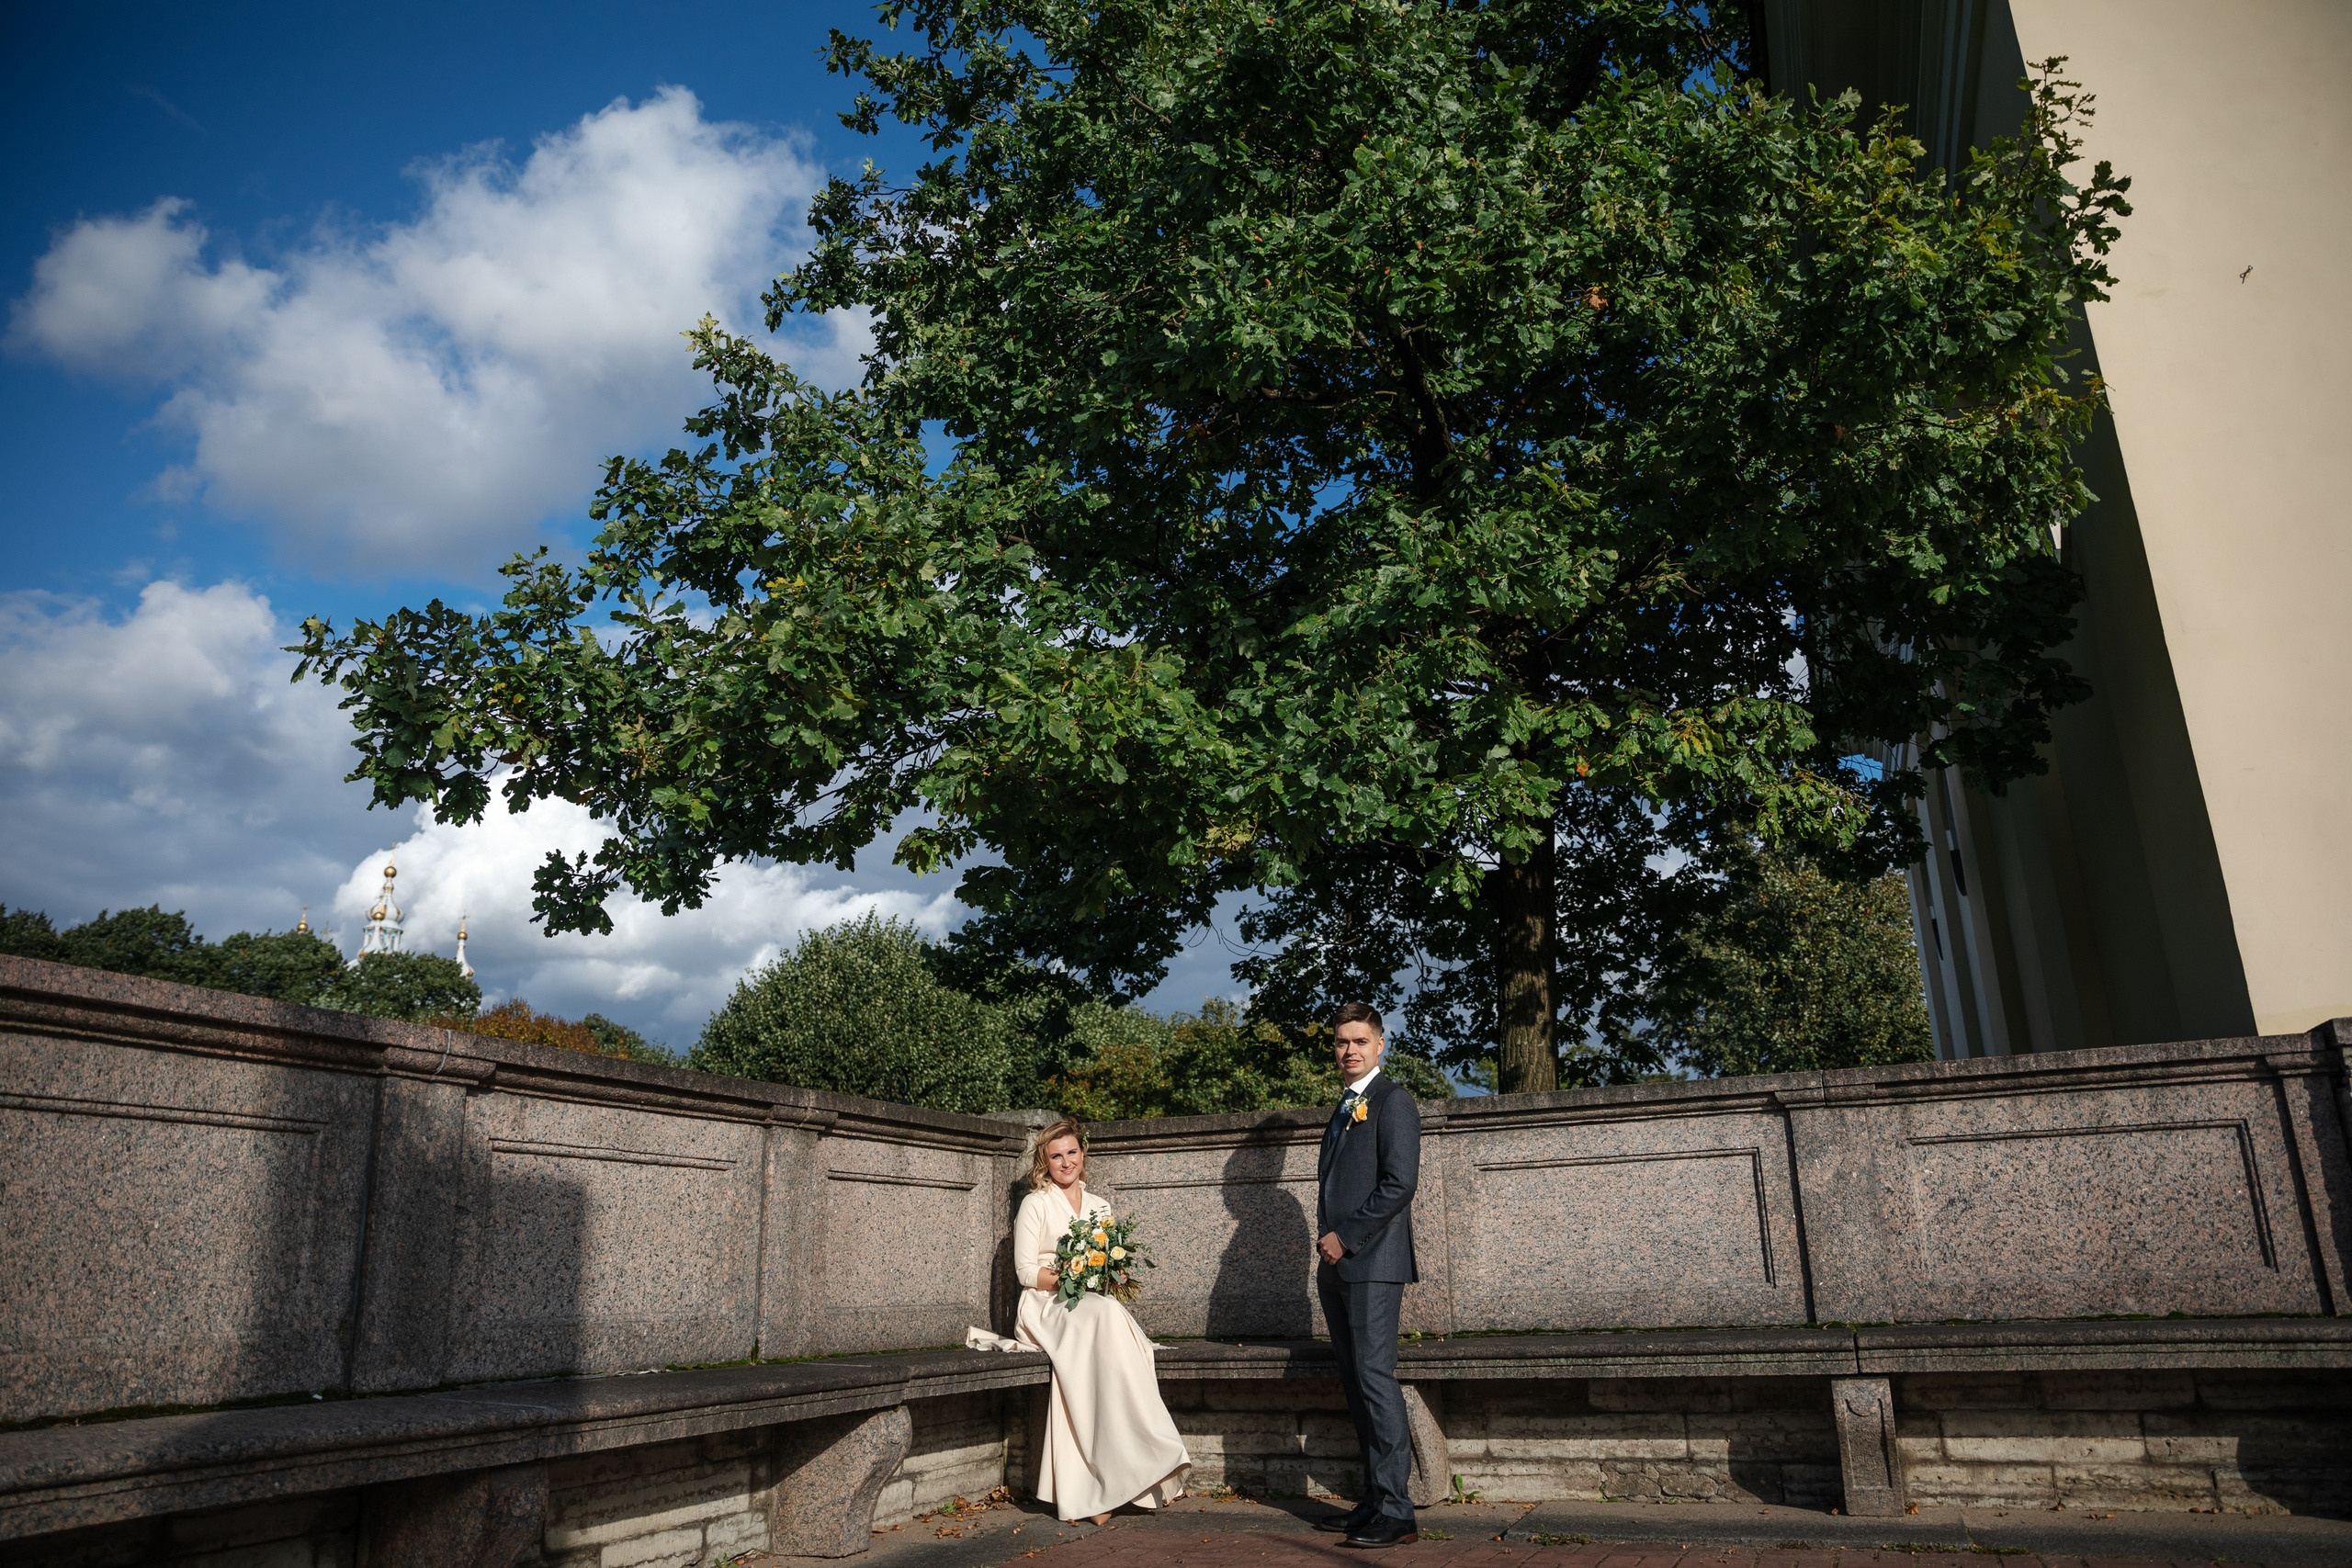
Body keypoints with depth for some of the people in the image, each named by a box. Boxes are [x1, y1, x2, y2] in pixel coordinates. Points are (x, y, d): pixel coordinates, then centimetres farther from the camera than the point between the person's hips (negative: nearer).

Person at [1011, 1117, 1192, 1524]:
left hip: (1096, 1305, 4)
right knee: (1105, 1315, -36)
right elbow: (1027, 1272, -2)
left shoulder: (1099, 1207, 19)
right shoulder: (1036, 1204, 5)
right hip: (1046, 1308, -4)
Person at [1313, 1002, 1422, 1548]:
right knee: (1355, 1384, 9)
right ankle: (1372, 1502, 16)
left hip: (1372, 1261, -9)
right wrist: (1328, 1244, 8)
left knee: (1375, 1379, -9)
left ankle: (1395, 1512, -5)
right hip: (1338, 1264, 9)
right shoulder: (1343, 1109, 21)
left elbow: (1399, 1183, -15)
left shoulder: (1392, 1100, -5)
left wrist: (1346, 1237, -13)